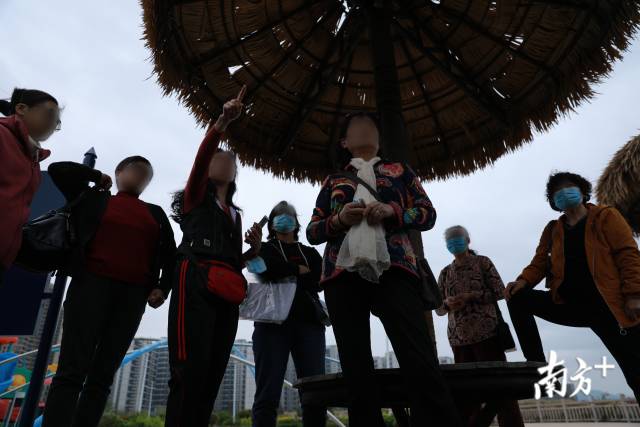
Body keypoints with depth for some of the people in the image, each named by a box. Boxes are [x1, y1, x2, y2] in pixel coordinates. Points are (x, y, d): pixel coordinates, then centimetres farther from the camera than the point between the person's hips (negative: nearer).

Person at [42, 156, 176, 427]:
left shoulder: (156, 214, 19)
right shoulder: (95, 198, 15)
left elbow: (170, 254, 15)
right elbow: (57, 170, 9)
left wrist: (163, 287, 2)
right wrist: (97, 176, 15)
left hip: (133, 295, 3)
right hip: (92, 285, -2)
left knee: (102, 377, 3)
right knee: (72, 371, -9)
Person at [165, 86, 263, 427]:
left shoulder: (235, 213, 28)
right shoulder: (196, 196, 14)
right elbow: (202, 156, -7)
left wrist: (254, 249, 8)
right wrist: (223, 121, -19)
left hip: (227, 292, 6)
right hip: (195, 284, -6)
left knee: (211, 377, 2)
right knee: (190, 374, -16)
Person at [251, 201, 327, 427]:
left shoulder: (310, 252, 24)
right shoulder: (264, 248, 17)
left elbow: (321, 280, 4)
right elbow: (268, 270, -6)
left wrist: (285, 274, -2)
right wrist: (300, 270, 4)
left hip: (309, 321, 3)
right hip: (273, 320, -2)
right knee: (268, 394, -7)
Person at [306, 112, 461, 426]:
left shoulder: (399, 170, 23)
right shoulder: (333, 181, 24)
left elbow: (428, 214, 14)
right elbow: (312, 232, 18)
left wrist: (392, 210, -6)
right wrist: (339, 219, -4)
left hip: (392, 268, -1)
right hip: (342, 272, 2)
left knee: (420, 360, -15)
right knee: (355, 366, 1)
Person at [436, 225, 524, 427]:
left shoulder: (482, 262, 7)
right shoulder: (445, 272, 14)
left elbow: (499, 291, -1)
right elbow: (438, 307, 13)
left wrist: (470, 296, -12)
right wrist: (447, 304, -10)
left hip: (486, 332, -3)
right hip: (459, 337, 3)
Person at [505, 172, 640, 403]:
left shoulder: (606, 216, 4)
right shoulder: (552, 230, 14)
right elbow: (540, 262, 7)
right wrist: (522, 282, -14)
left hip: (609, 306, -3)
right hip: (569, 305, 4)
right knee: (517, 299, -12)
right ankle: (538, 366, -10)